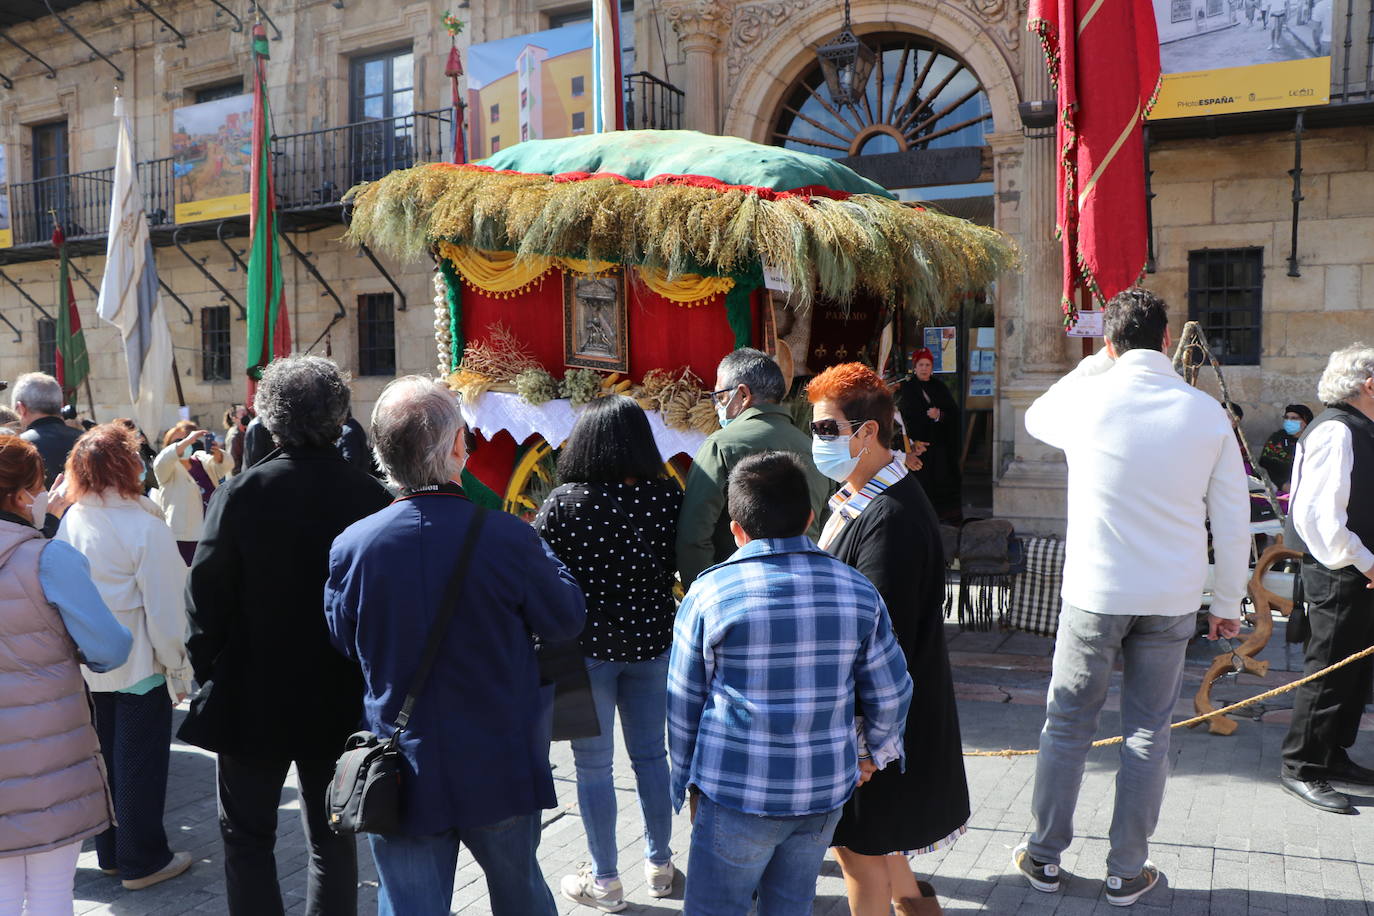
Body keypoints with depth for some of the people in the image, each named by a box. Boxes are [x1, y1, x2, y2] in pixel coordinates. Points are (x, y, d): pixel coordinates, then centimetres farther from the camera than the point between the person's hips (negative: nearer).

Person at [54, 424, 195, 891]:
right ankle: (141, 861, 19)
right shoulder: (144, 527, -21)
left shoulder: (71, 521, -1)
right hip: (140, 664, -7)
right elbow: (165, 609, -19)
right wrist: (178, 668, -9)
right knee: (141, 761, 6)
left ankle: (110, 852, 33)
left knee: (107, 756, 19)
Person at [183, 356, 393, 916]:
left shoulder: (241, 493, -14)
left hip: (252, 697, -1)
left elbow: (206, 593, -11)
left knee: (247, 836, 16)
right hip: (342, 700, 2)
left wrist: (206, 667, 3)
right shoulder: (371, 497, -11)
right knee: (332, 838, 16)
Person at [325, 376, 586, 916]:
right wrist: (542, 555, 11)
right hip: (502, 771, 0)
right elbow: (567, 619, -4)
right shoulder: (508, 539, -20)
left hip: (401, 780, 1)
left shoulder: (350, 547, -12)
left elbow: (343, 642, 5)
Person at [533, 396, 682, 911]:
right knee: (651, 754, 18)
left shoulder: (564, 502, -16)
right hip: (652, 639, 3)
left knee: (593, 763, 11)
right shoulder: (668, 497, -8)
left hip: (588, 644, -3)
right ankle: (659, 865, 33)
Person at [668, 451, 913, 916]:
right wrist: (878, 754, 22)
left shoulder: (710, 593, -11)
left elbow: (684, 703, -2)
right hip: (825, 792, 4)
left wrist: (688, 782, 11)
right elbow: (891, 692, 4)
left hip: (738, 795, -4)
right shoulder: (857, 591, -2)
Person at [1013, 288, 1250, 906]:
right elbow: (1232, 521, 1)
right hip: (1171, 600, 2)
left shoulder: (1088, 400, -8)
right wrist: (1228, 603, 11)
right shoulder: (1206, 412, -3)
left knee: (1068, 724, 12)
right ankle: (1127, 873, 24)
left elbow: (1035, 419, 17)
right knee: (1148, 735, 13)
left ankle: (1044, 857, 25)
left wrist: (1091, 366, 19)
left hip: (1094, 594, -1)